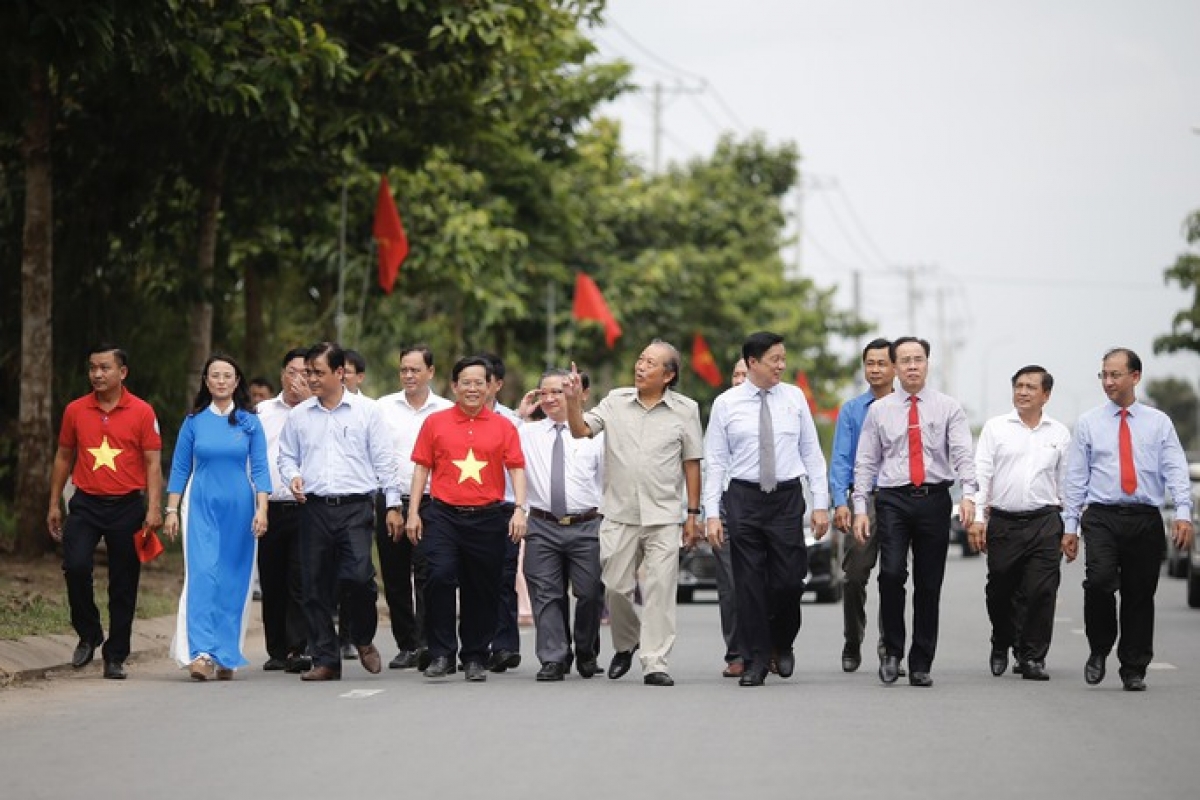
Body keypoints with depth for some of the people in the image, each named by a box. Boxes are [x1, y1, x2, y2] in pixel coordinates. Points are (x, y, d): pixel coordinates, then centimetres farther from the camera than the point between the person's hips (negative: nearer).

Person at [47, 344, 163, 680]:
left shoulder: (142, 412, -1)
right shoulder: (75, 410, 6)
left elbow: (153, 463, -1)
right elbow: (63, 457, 15)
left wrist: (154, 508, -11)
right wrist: (54, 504, 13)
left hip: (127, 505, -1)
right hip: (85, 504, 1)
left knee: (123, 584, 3)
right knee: (75, 566, -18)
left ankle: (116, 657, 13)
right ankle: (88, 635, 4)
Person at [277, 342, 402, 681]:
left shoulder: (366, 411, 5)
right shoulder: (299, 415, 12)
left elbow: (384, 459, 5)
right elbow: (287, 456, 19)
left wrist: (392, 504, 2)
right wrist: (293, 476, -3)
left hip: (355, 507, -3)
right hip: (315, 509, 3)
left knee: (359, 575, -18)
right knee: (316, 586, 2)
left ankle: (363, 639, 9)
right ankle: (325, 659, 11)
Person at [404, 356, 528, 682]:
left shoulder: (503, 426, 8)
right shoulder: (435, 422, 7)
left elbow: (517, 469, 5)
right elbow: (422, 468, 9)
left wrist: (520, 509, -7)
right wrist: (413, 512, 3)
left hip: (488, 517, 1)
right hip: (443, 516, -1)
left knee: (483, 590, 5)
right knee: (440, 575, -18)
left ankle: (475, 658, 17)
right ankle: (441, 654, -10)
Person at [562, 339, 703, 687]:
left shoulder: (685, 410, 2)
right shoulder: (616, 401, 6)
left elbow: (692, 463, 4)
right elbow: (580, 430, 1)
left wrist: (693, 514, 2)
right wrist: (573, 400, -16)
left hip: (663, 517, -2)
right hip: (619, 515, 2)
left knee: (660, 590, -6)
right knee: (615, 587, 6)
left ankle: (655, 664, -3)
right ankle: (626, 645, 32)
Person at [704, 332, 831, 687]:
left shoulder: (794, 398, 6)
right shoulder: (726, 404, 1)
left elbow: (812, 453, 7)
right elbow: (716, 462, 2)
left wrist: (821, 504, 1)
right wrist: (712, 513, -5)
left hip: (787, 497, 1)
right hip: (744, 498, -1)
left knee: (789, 580, -2)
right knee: (749, 584, 1)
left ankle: (782, 644, 25)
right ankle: (755, 660, 10)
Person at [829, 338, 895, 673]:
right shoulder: (851, 410, 8)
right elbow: (841, 460, 4)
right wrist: (840, 503, -8)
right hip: (863, 498, 0)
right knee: (855, 575, -4)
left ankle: (889, 646, 12)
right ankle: (852, 647, 7)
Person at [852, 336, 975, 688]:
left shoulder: (948, 408, 6)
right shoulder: (879, 410, 9)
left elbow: (963, 455, -5)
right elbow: (865, 462, 9)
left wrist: (968, 494, -22)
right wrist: (860, 508, -1)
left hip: (934, 500, 0)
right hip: (893, 500, 0)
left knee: (929, 585, 4)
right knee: (892, 573, -18)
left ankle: (921, 665, 12)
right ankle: (892, 652, -2)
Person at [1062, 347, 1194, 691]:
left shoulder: (1159, 423, 8)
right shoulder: (1088, 424, 9)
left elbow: (1176, 472, -1)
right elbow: (1075, 478, 9)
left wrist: (1183, 514, -16)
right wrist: (1070, 527, 4)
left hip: (1145, 520, 1)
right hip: (1101, 517, -1)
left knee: (1140, 594, 3)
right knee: (1100, 580, -22)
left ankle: (1134, 671, 15)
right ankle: (1099, 650, 0)